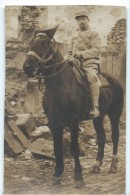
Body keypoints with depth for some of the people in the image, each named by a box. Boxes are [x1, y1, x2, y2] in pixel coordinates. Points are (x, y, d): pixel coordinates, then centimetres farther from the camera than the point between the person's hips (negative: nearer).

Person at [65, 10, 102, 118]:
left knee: (92, 77, -37)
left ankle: (95, 108, -41)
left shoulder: (94, 34, 7)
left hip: (90, 63, -7)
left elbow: (96, 50, -6)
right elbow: (69, 52, 26)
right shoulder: (74, 36, 24)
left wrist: (82, 54, -18)